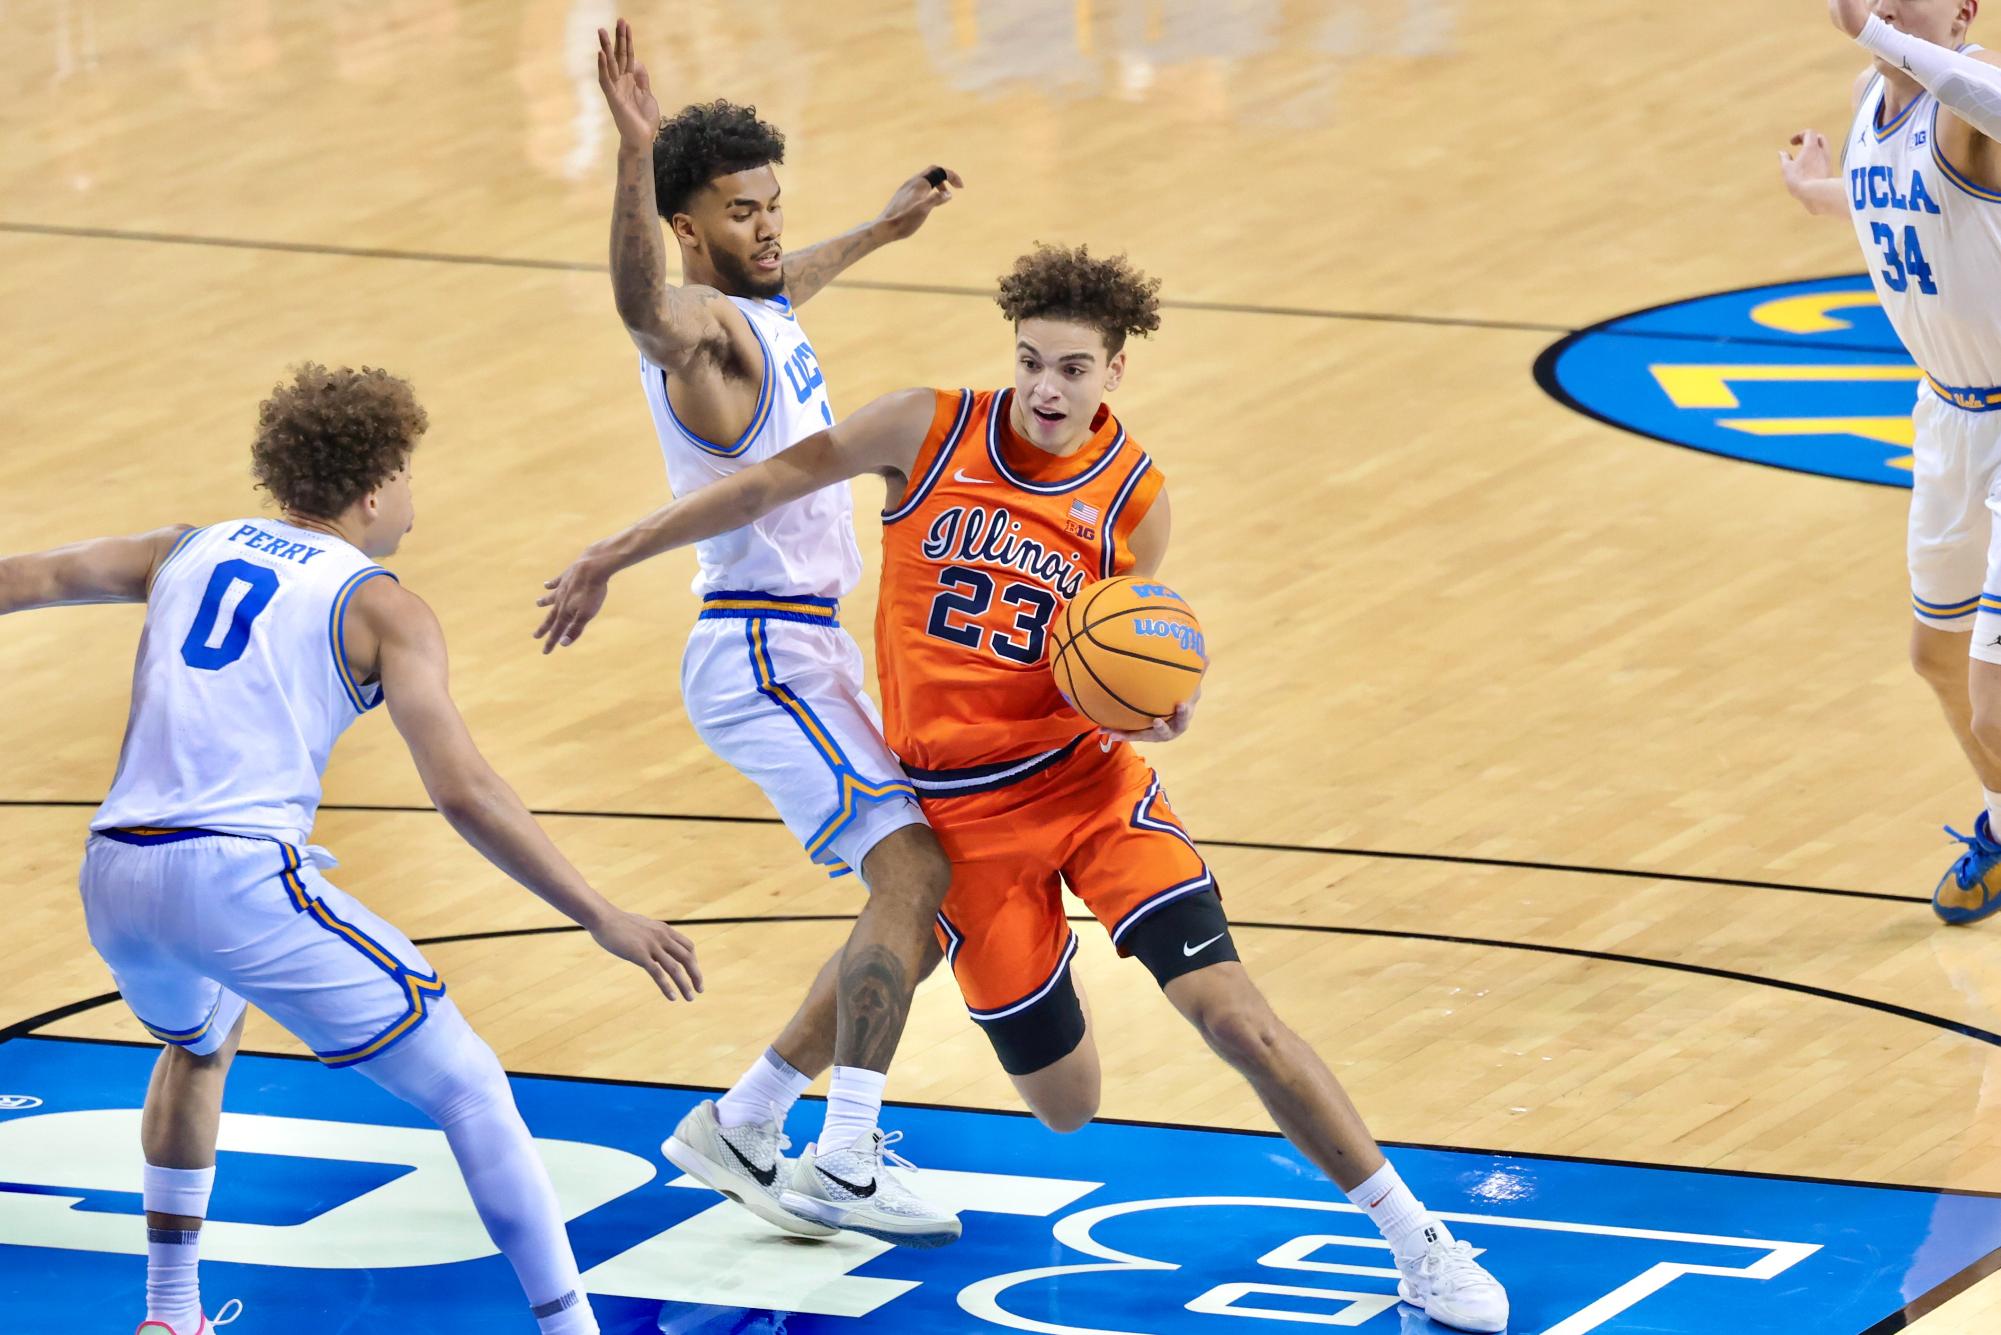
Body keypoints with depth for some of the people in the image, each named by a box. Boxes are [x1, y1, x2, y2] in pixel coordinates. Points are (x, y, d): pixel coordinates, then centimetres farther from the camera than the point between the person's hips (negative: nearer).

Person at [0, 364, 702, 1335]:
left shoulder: (191, 552, 19)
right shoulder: (383, 609, 4)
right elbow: (462, 793, -6)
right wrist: (601, 919, -3)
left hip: (112, 880, 6)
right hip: (239, 879, -6)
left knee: (198, 1047, 38)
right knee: (468, 1089, 2)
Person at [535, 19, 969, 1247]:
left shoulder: (763, 309, 15)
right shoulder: (697, 323, -14)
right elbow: (640, 303, -41)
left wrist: (880, 230, 58)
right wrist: (636, 153, -58)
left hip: (812, 649, 10)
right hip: (763, 651, -10)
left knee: (921, 904, 11)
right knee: (913, 873, -21)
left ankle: (744, 1124, 15)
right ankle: (848, 1167, -25)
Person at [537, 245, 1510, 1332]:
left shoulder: (1134, 499, -5)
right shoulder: (929, 431, -7)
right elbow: (769, 486, 4)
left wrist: (1162, 708, -17)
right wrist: (611, 560, 9)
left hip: (1086, 779, 0)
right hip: (960, 809, 0)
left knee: (1227, 1006, -17)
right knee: (1064, 1107, 1)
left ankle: (1418, 1243, -7)